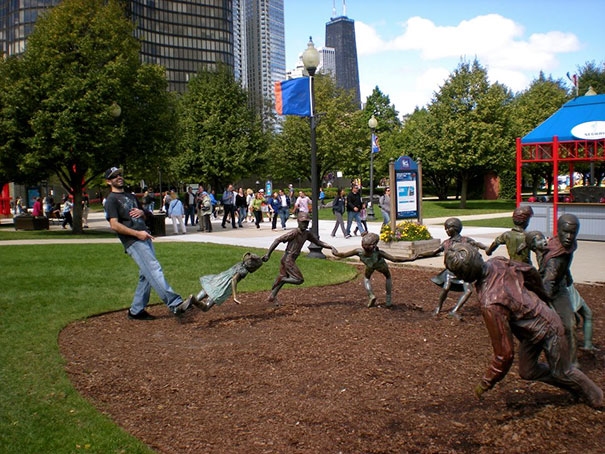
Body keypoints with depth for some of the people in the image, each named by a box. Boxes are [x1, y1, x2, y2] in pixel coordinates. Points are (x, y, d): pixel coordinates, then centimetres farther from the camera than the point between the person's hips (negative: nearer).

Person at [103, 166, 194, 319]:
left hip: (145, 238, 9)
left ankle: (136, 311, 16)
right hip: (133, 242, -9)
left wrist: (142, 213, 6)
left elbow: (144, 216, 32)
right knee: (154, 269, -19)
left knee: (146, 275, 7)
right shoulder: (111, 200, -1)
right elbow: (114, 225, -12)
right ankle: (175, 304, -28)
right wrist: (137, 233, -19)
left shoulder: (130, 196, 25)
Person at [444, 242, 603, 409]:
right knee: (527, 371, 18)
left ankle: (596, 398, 43)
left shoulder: (490, 304, -41)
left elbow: (504, 352, -33)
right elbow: (530, 271, 2)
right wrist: (541, 294, 23)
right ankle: (577, 388, 37)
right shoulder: (498, 263, -19)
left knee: (562, 372, 17)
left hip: (547, 329, -8)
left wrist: (486, 383, -18)